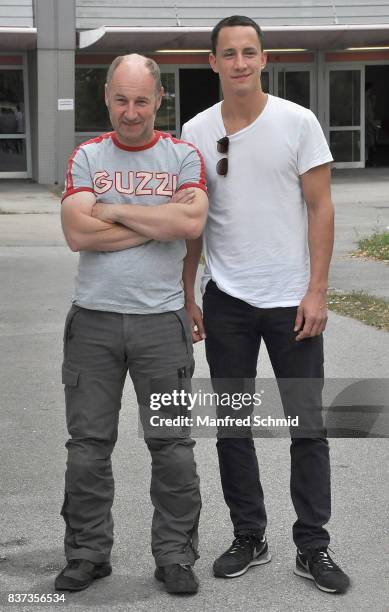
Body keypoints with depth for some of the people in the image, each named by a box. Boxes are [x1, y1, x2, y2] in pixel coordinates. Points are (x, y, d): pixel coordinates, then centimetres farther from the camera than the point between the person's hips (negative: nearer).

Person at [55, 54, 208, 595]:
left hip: (160, 320, -1)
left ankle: (175, 554, 15)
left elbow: (191, 222, -14)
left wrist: (114, 210, -9)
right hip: (93, 320, 1)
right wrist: (159, 222, -8)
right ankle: (88, 553, 18)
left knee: (171, 444, 3)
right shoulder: (86, 157, 7)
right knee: (88, 444, 6)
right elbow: (78, 232, -8)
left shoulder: (183, 156, 4)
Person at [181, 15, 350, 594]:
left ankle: (312, 548, 11)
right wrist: (186, 295, 5)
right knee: (232, 428, 9)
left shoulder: (298, 122, -3)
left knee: (308, 428, 2)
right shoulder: (197, 131, 3)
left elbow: (321, 209, -4)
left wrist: (316, 292, -11)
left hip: (292, 301, -2)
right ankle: (249, 539, 21)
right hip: (226, 301, 2)